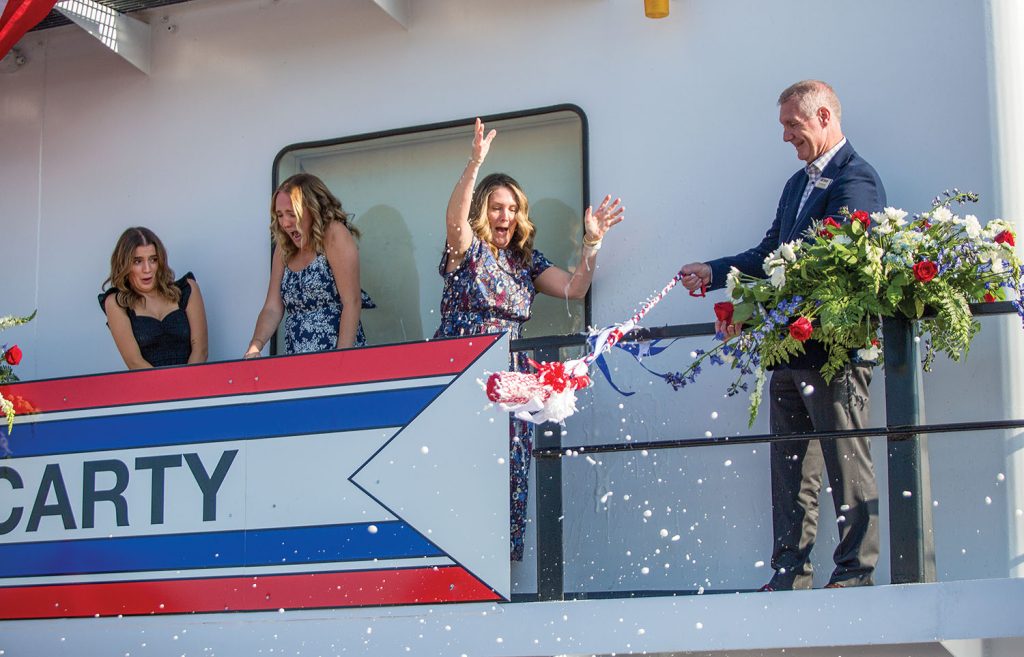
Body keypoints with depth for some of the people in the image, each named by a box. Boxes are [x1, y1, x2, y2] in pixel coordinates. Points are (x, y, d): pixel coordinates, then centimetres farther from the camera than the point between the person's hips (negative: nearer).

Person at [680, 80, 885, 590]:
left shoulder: (856, 181, -9)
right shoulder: (798, 183, 21)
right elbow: (770, 255, 23)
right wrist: (714, 272, 9)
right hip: (790, 350, 9)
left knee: (847, 464, -3)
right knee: (790, 467, 9)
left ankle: (855, 574, 3)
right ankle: (789, 577, 13)